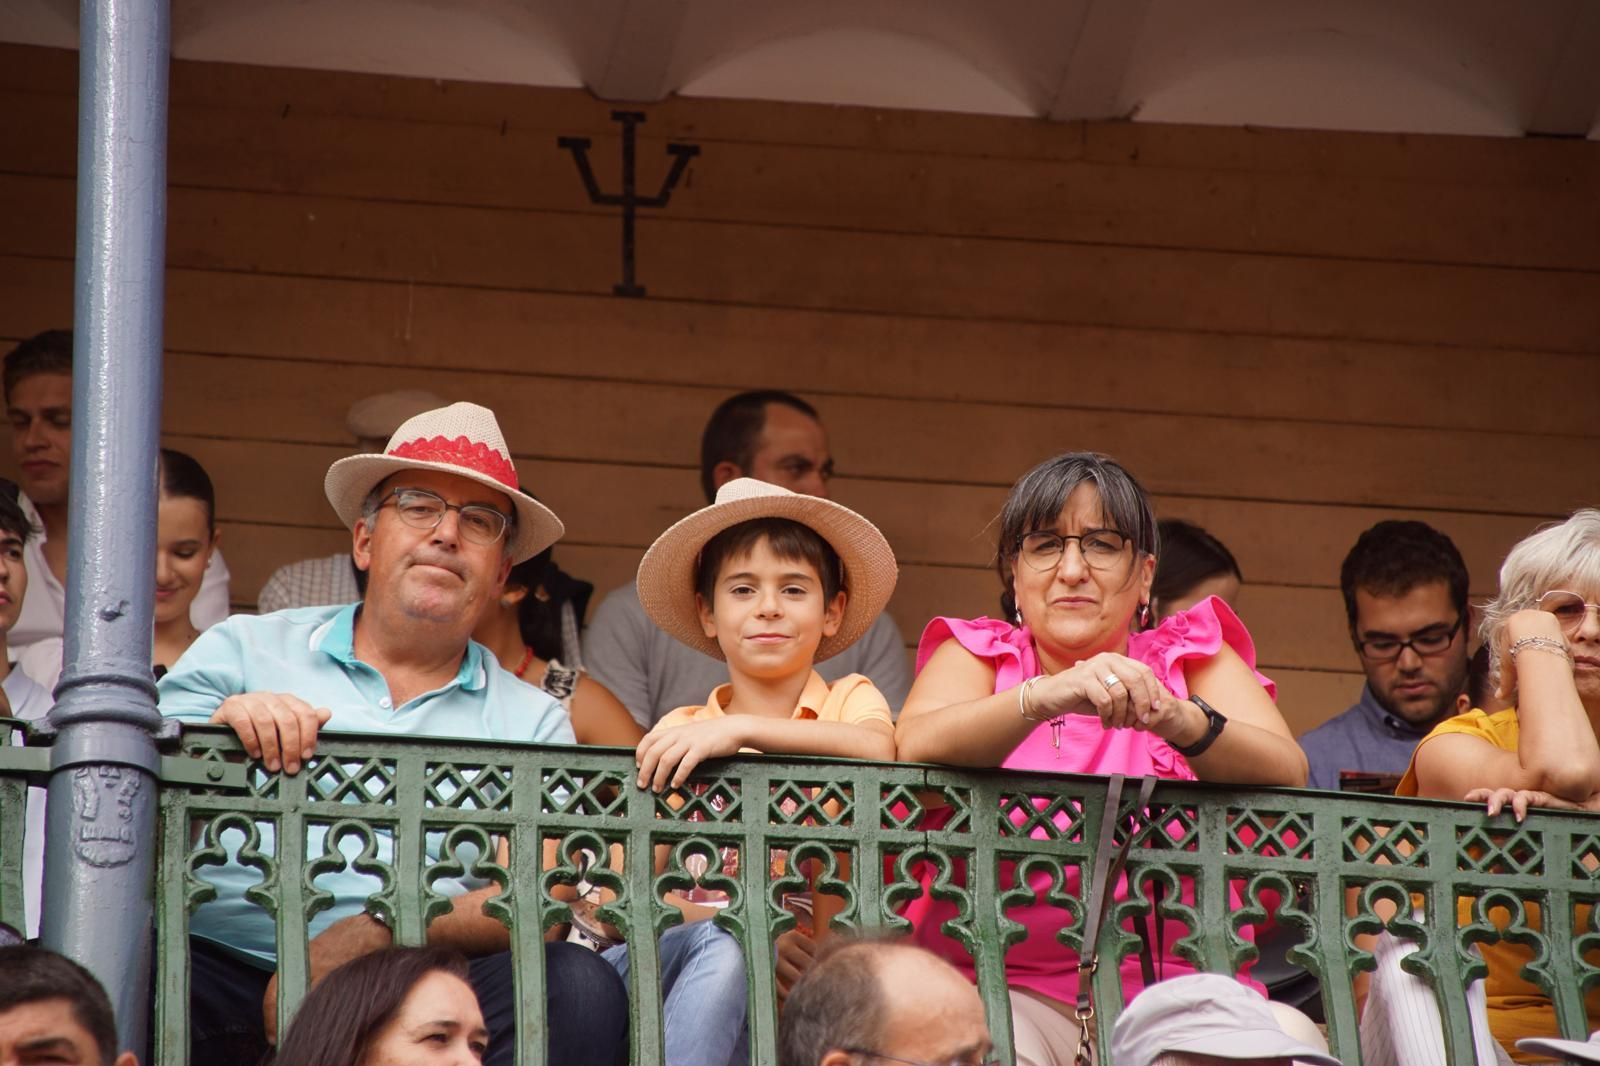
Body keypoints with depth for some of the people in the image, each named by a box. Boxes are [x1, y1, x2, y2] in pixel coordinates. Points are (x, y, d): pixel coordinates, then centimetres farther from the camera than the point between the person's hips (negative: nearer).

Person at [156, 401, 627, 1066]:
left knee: (580, 988, -27)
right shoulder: (242, 651, 17)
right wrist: (221, 731, -15)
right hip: (222, 966, -2)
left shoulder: (531, 720, 19)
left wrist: (371, 938, -15)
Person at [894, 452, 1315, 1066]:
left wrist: (1179, 719, -27)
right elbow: (916, 746, -12)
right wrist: (1044, 698, -30)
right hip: (1013, 988, -1)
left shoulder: (1193, 657, 14)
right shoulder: (979, 655, 12)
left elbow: (1287, 773, -6)